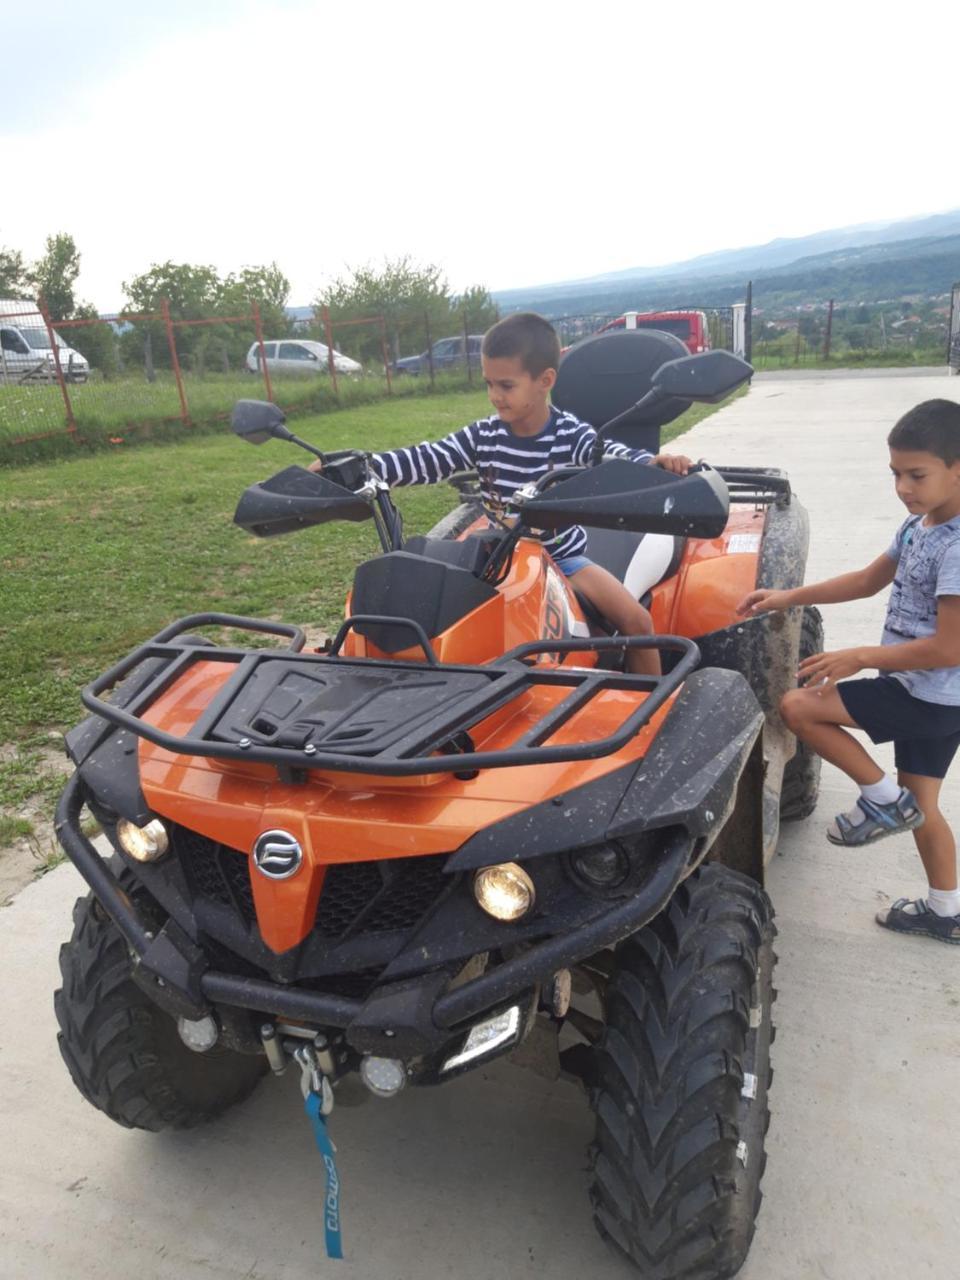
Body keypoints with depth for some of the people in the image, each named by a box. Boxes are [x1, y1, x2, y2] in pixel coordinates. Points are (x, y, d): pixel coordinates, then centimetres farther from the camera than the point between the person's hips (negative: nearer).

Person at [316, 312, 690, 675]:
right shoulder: (483, 436, -5)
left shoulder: (571, 436, -10)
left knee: (636, 620, -13)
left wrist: (651, 462, -47)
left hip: (561, 556, -2)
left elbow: (611, 457, -23)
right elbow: (426, 460, -8)